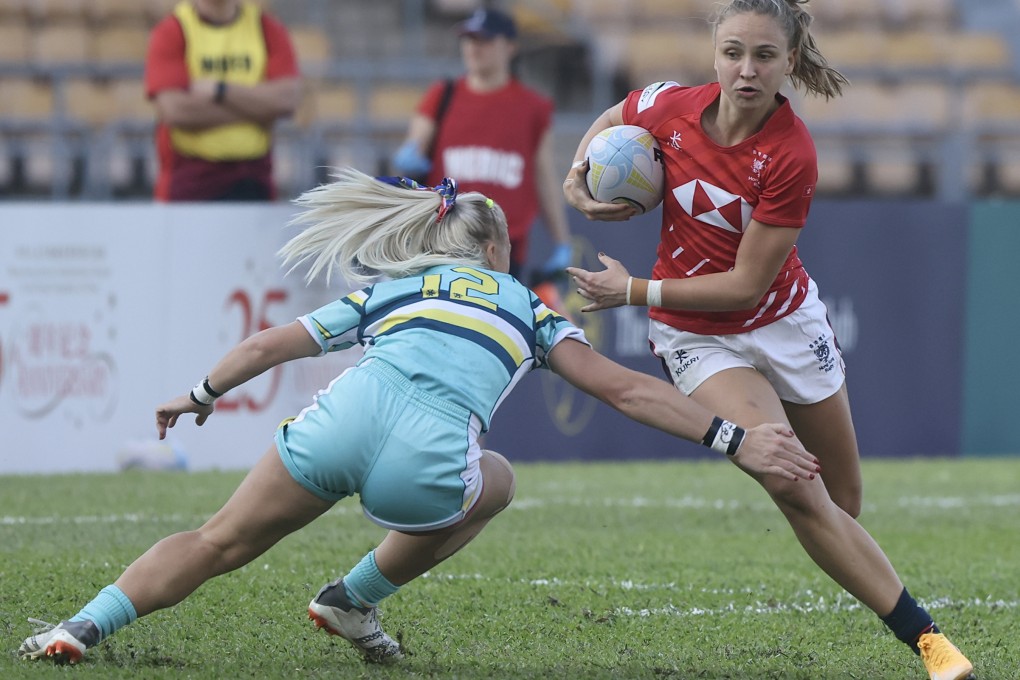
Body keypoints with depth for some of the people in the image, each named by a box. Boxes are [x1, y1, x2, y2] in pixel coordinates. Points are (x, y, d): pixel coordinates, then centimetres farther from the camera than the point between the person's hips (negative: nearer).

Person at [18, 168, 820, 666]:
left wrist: (201, 396, 50)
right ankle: (353, 599, 30)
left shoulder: (385, 290, 34)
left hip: (345, 414, 2)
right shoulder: (524, 304, 30)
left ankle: (86, 625, 3)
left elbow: (268, 345, 34)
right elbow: (625, 389, 23)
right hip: (425, 460, -2)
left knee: (219, 542, 18)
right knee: (493, 481, 33)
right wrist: (734, 440, 23)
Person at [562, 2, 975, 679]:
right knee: (793, 487, -17)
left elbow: (746, 285, -21)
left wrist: (635, 292, -19)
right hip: (699, 339, 0)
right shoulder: (669, 107, -16)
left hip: (785, 319, 0)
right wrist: (576, 178, -8)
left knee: (844, 503, 11)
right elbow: (608, 123, 10)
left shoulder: (792, 155, -24)